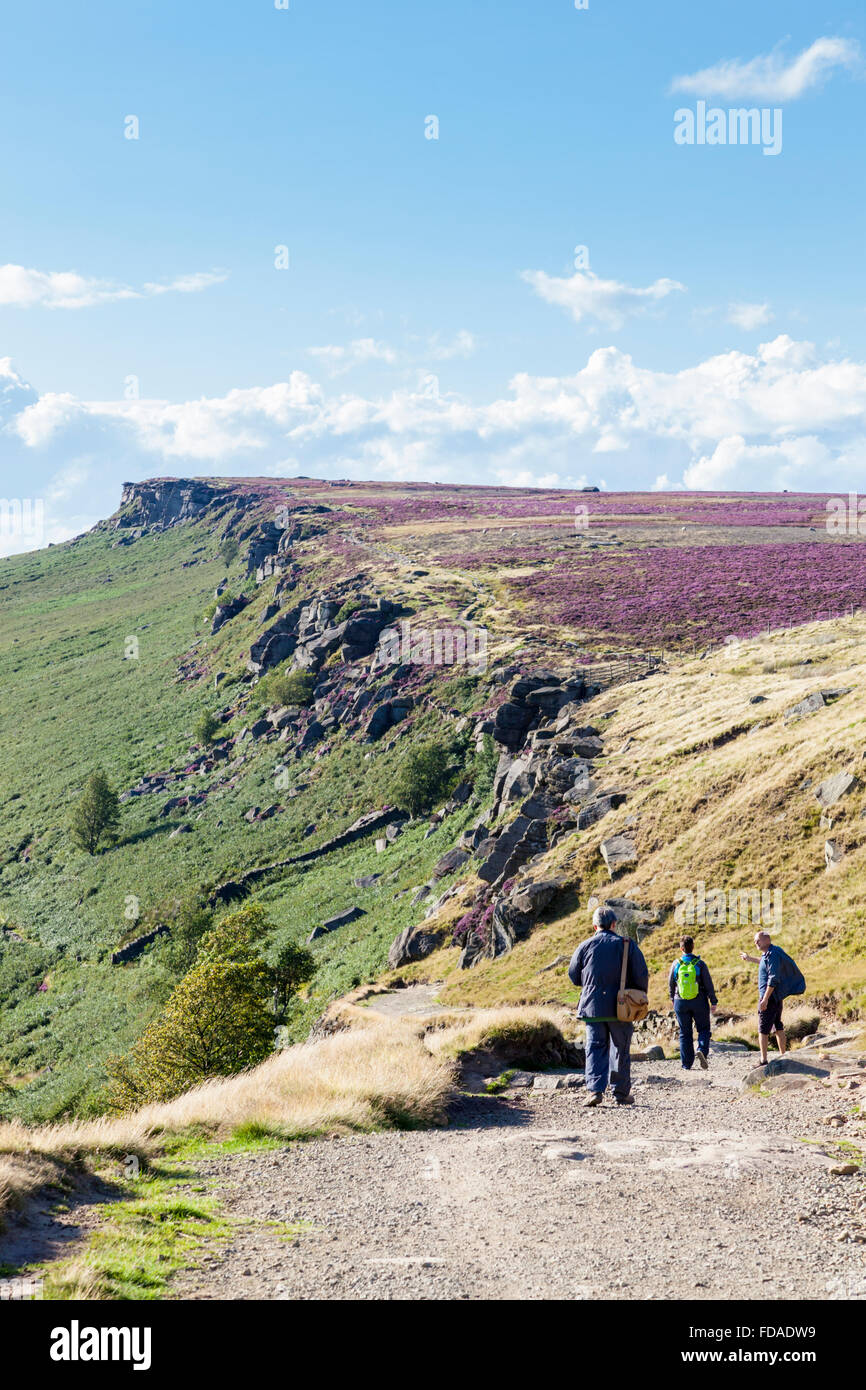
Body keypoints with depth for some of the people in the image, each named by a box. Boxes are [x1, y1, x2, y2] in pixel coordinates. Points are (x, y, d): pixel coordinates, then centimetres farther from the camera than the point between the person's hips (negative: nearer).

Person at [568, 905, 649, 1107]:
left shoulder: (585, 946, 1)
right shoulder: (627, 946, -1)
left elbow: (573, 976, 8)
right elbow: (642, 976, -4)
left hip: (593, 1006, 0)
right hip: (621, 1008, 0)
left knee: (595, 1048, 1)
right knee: (622, 1050, 11)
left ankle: (595, 1090, -14)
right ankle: (622, 1093, 15)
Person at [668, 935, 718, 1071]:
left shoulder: (676, 964, -3)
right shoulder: (700, 963, -8)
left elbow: (670, 984, 6)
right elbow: (708, 984, -7)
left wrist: (672, 999, 22)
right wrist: (713, 1001, 0)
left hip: (681, 1002, 1)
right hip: (699, 1002, -1)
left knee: (685, 1033, 9)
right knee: (703, 1029, 13)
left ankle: (687, 1064, 8)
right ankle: (702, 1050, -14)